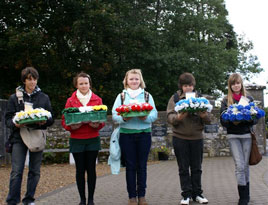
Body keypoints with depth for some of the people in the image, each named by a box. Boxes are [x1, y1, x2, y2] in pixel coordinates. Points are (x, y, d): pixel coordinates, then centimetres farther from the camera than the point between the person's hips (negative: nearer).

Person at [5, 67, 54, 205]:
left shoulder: (44, 98, 11)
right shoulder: (14, 97, 7)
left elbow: (51, 118, 11)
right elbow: (8, 118, 4)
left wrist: (45, 121, -12)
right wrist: (15, 124, -17)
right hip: (19, 137, -2)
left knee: (35, 171, 6)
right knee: (16, 171, -8)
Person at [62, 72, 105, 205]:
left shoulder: (97, 100, 6)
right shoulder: (71, 101, 4)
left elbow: (102, 119, 5)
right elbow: (64, 121, 3)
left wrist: (97, 124, -17)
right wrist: (72, 126, -17)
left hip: (93, 140, 0)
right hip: (77, 140, 0)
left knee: (91, 169, 1)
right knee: (80, 169, 3)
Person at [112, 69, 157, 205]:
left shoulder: (147, 96, 9)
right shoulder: (121, 96, 8)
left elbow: (154, 114, 2)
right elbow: (114, 115, 1)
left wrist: (146, 117, -18)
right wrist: (123, 118, -19)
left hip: (144, 134, 1)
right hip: (126, 134, -1)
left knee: (142, 166, 5)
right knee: (130, 166, 3)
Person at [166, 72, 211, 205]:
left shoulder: (199, 98, 7)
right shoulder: (175, 98, 3)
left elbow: (208, 120, 4)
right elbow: (169, 117, -7)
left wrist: (204, 115, -19)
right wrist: (178, 117, -27)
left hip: (197, 137, 2)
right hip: (180, 138, -1)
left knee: (197, 168, 8)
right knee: (183, 168, 4)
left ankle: (197, 194, 18)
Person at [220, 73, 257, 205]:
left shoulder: (249, 99, 8)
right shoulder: (226, 101, 5)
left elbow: (255, 118, 7)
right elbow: (223, 121, 2)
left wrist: (248, 119, -15)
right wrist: (232, 122, -18)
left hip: (247, 135, 1)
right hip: (233, 136, -1)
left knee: (245, 165, 5)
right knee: (240, 166, -10)